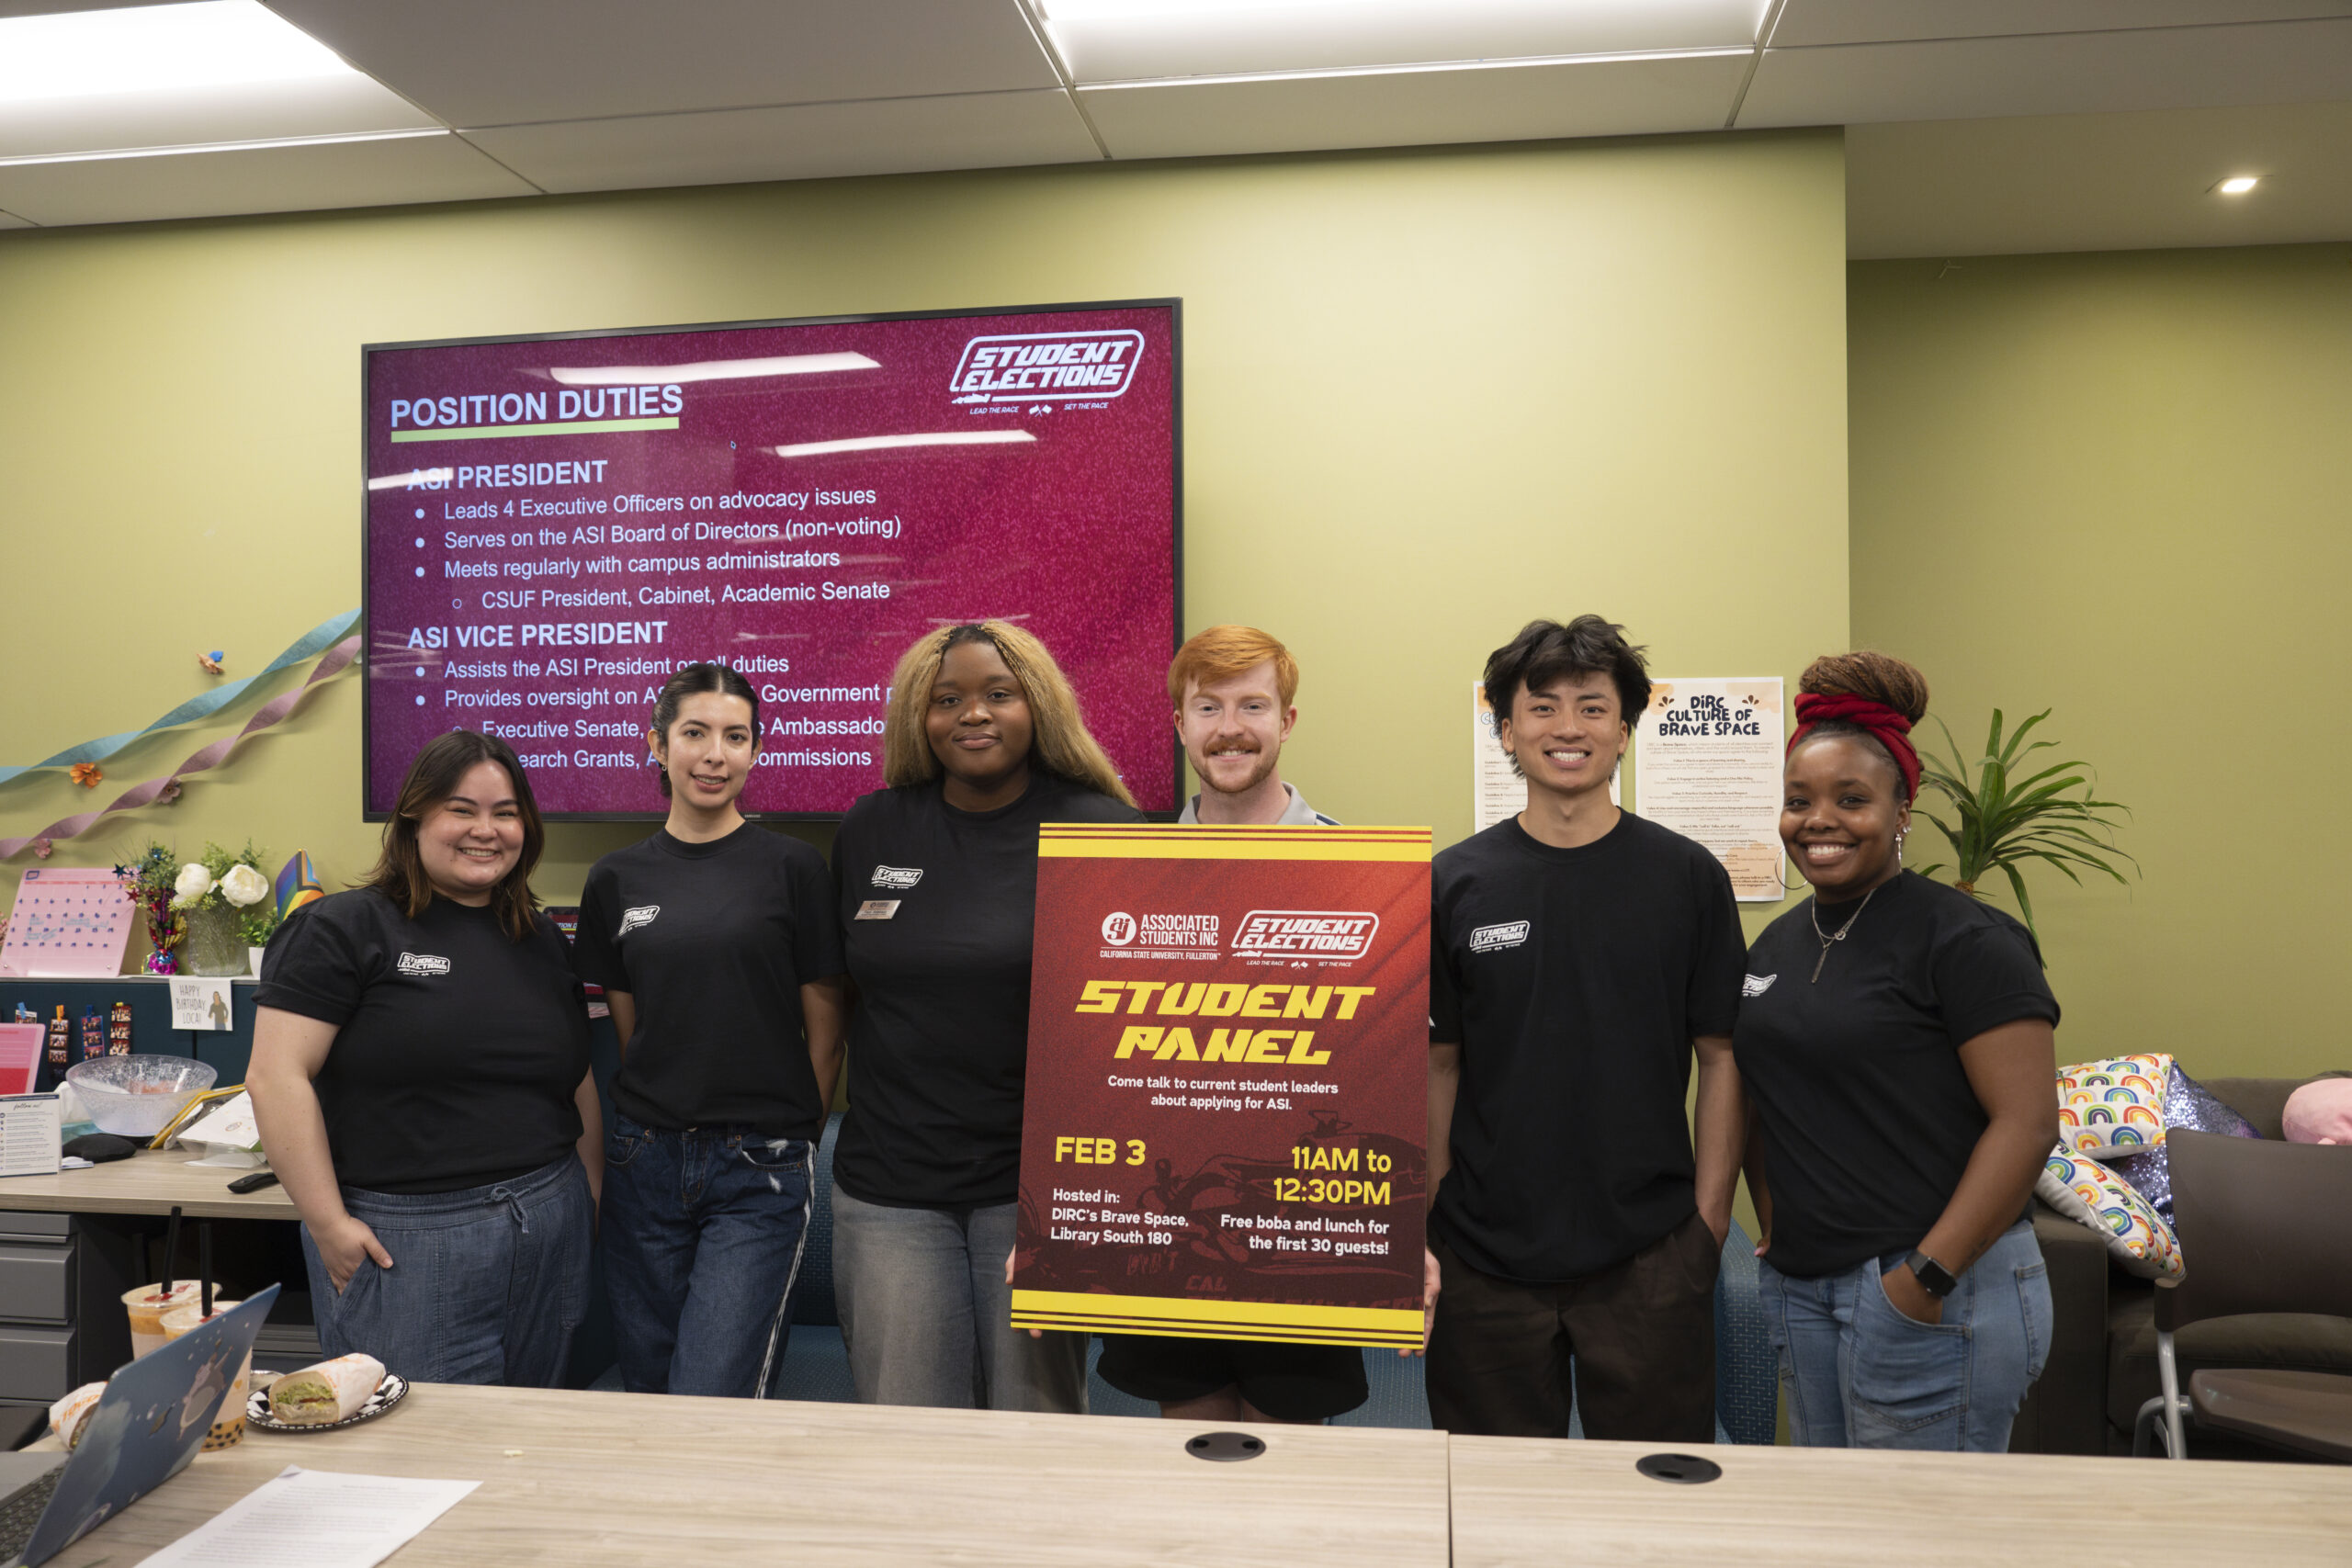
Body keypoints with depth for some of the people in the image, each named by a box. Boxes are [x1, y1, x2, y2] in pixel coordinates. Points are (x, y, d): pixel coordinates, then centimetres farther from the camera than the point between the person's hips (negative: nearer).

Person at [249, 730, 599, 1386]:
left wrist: (591, 1200, 13)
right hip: (400, 1241, -5)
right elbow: (276, 1077, -10)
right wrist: (328, 1223, -13)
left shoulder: (544, 943, 12)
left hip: (547, 1231, 5)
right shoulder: (345, 929, -4)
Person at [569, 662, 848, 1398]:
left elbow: (823, 1027, 0)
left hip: (759, 1171, -4)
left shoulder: (792, 868, -3)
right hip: (645, 1162, 4)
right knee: (648, 1388, 15)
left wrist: (794, 1134, 0)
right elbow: (628, 1026, 12)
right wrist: (660, 1115, 5)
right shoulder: (618, 879, 7)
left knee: (711, 1406, -7)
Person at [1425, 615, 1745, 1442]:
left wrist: (1709, 1217, -3)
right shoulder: (1454, 883, 0)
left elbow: (1723, 1055, 2)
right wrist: (1426, 1223, 0)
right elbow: (1435, 1065, 4)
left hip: (1651, 1256, 0)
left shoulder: (1688, 877, -1)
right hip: (1487, 1254, 1)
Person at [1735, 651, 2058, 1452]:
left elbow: (2026, 1123, -17)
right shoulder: (1777, 943, 11)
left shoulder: (1964, 939, -11)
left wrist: (1928, 1276, -19)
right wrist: (1774, 1229, 8)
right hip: (1799, 1288, 7)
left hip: (1935, 1291, -7)